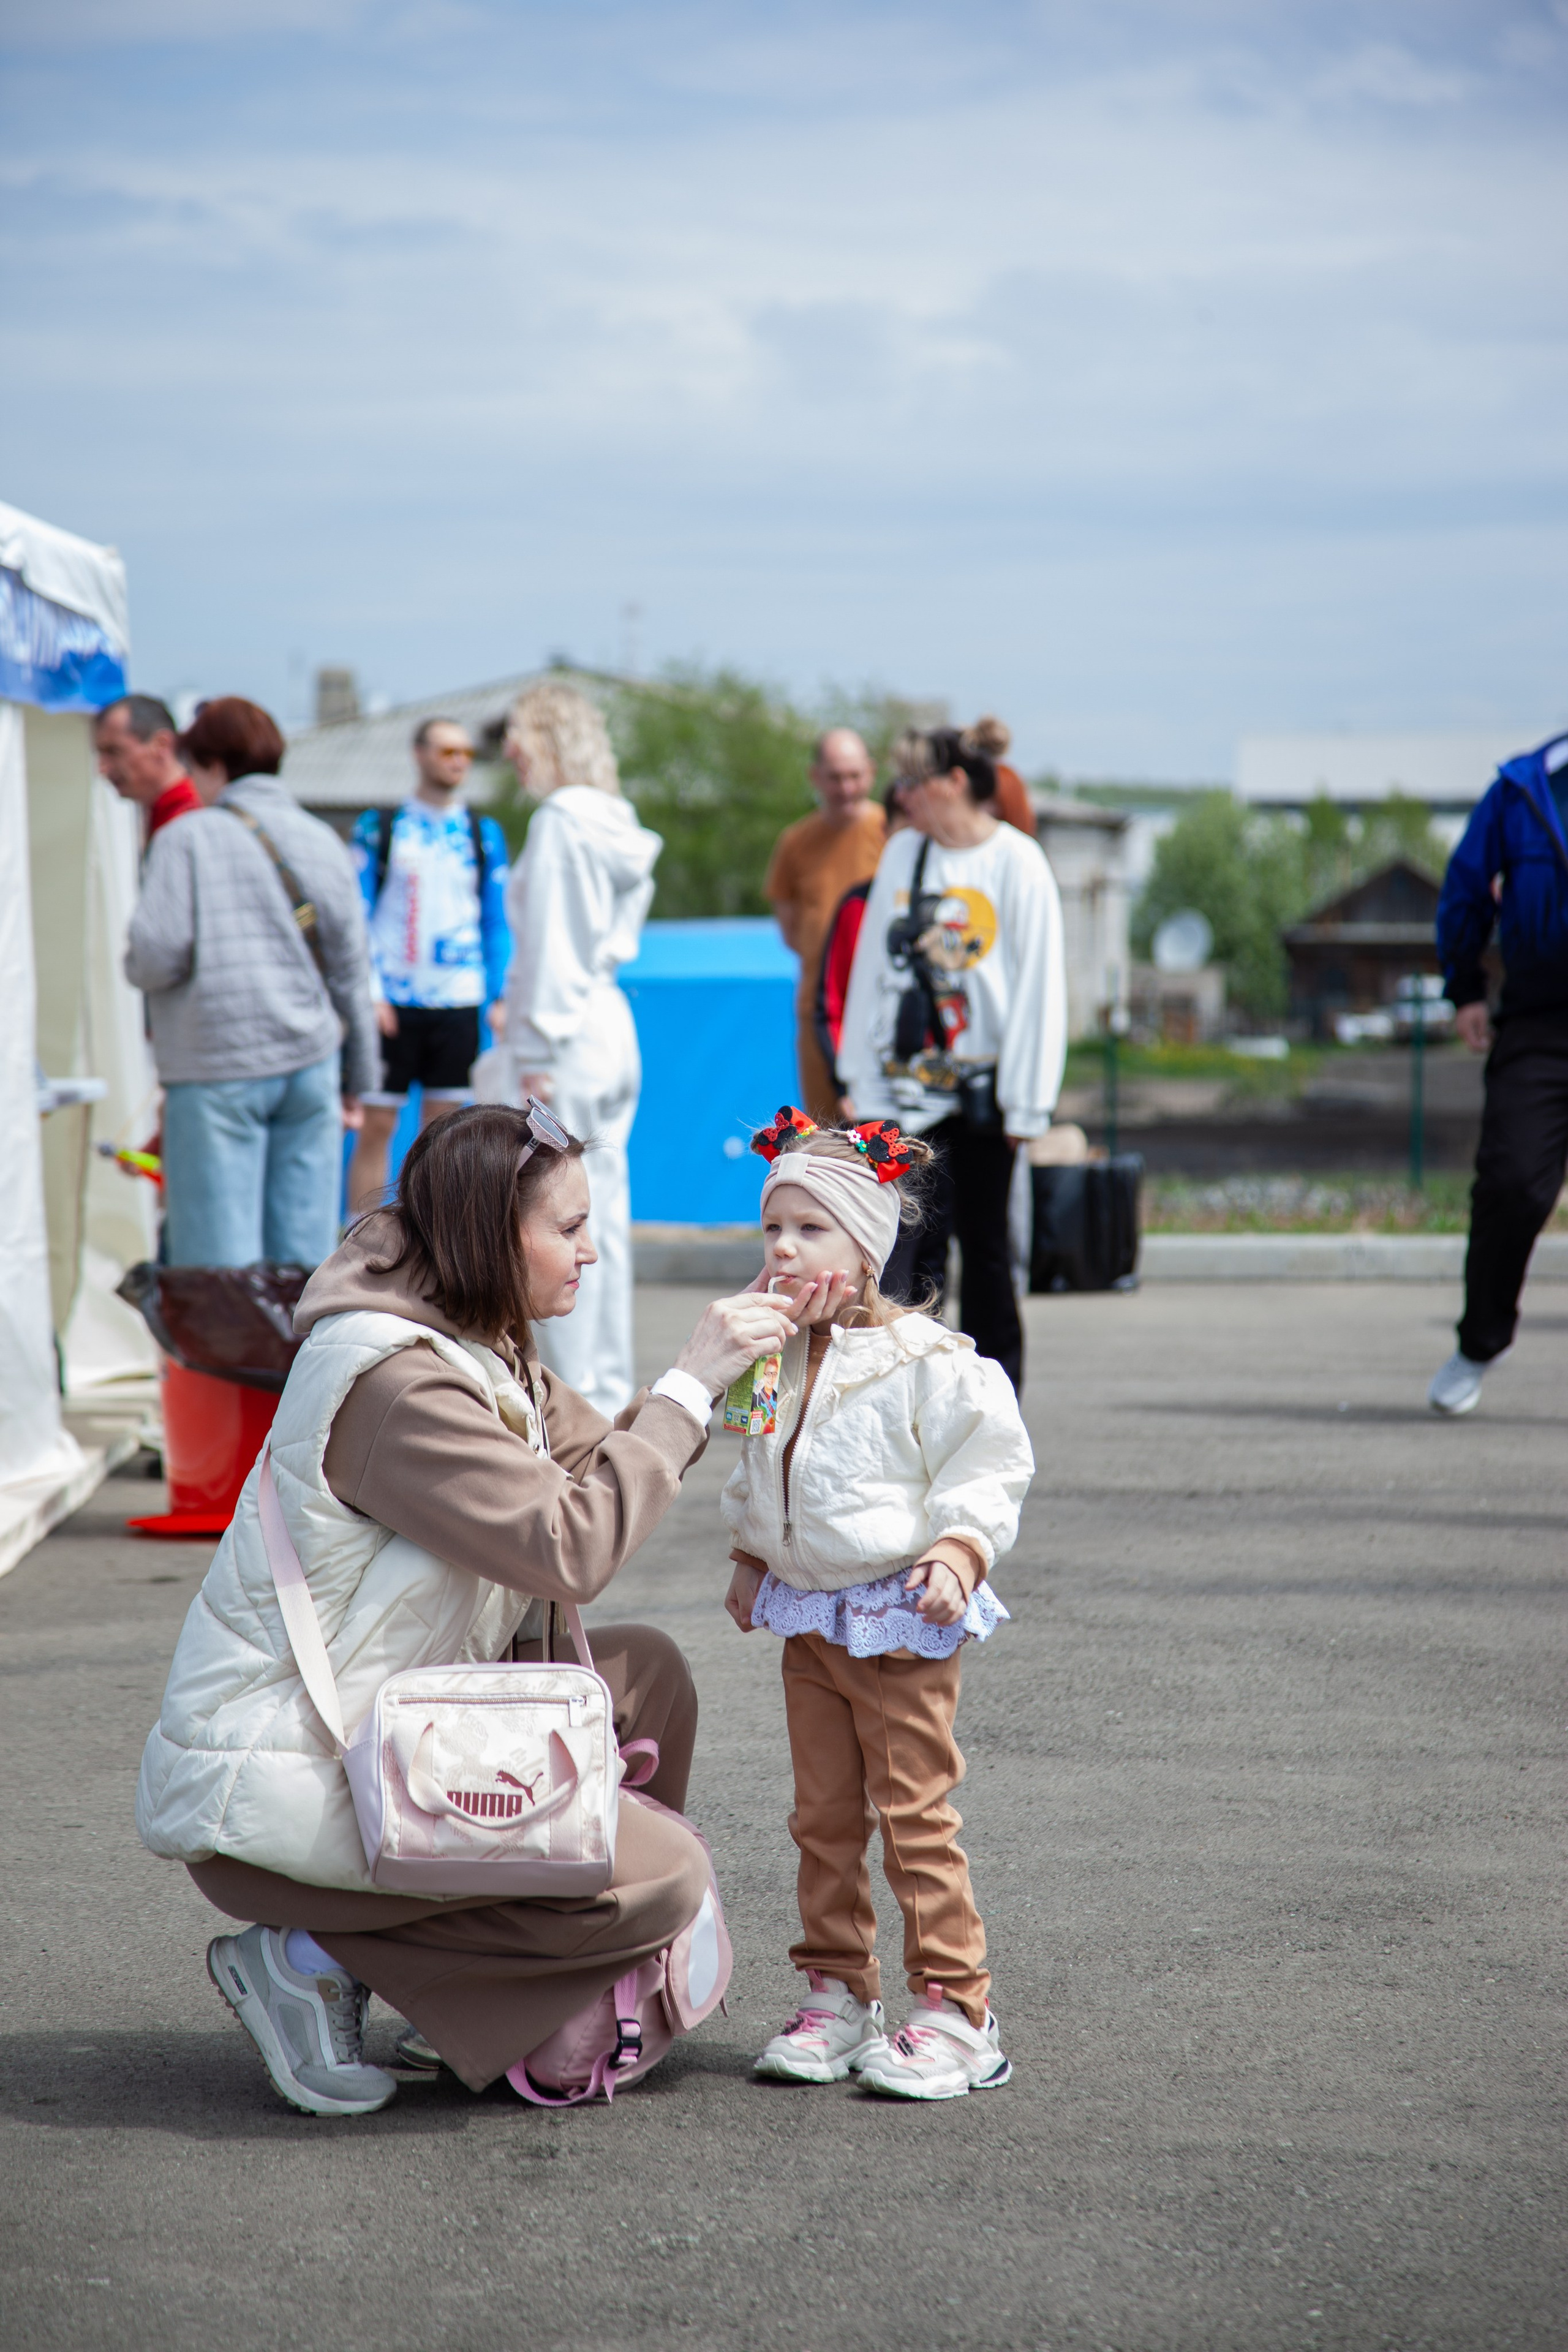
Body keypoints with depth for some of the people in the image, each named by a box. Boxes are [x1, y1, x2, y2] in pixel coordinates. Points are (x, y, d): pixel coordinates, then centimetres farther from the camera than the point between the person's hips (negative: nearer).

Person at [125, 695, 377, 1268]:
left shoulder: (187, 838, -5)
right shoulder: (323, 840, 11)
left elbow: (158, 957, -13)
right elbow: (350, 970, 14)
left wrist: (132, 965, 11)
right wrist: (357, 1079, 22)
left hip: (218, 1075, -5)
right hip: (311, 1063, 5)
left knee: (219, 1261, -3)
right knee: (305, 1255, 7)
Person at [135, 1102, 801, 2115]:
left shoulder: (481, 1347, 8)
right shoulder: (393, 1381, -24)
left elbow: (598, 1469, 14)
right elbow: (570, 1547, -26)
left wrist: (726, 1371, 4)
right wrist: (688, 1386, -19)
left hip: (378, 1727, 10)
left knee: (646, 1671, 11)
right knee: (662, 1878, -13)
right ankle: (310, 1960, -6)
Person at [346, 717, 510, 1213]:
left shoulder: (484, 833, 10)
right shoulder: (379, 827, 3)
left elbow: (497, 922, 11)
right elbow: (356, 914, 1)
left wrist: (500, 997, 2)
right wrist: (369, 991, -9)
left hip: (458, 1003, 2)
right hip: (393, 1002, -2)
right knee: (376, 1125, -1)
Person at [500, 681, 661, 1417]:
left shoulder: (562, 819, -12)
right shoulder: (616, 821, 14)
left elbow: (549, 942, -15)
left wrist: (537, 1054, -14)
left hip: (569, 1035, -9)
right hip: (609, 1023, 9)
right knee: (605, 1218, 12)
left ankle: (574, 1402, -5)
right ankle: (610, 1390, 17)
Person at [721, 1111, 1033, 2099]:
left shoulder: (926, 1362, -14)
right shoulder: (775, 1357, 7)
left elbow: (990, 1465, -10)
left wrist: (960, 1546, -22)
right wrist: (752, 1557, 19)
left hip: (901, 1619, -6)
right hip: (807, 1618, 7)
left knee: (915, 1814, -3)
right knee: (823, 1817, 10)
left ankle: (955, 2009, 4)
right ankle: (838, 1993, 20)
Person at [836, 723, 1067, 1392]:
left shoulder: (1017, 865, -4)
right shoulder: (902, 855, 9)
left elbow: (1037, 985, -6)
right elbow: (872, 966, 13)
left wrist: (1025, 1102, -9)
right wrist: (860, 1077, 10)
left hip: (980, 1088, -3)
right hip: (907, 1089, 3)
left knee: (984, 1244, 6)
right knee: (908, 1243, -8)